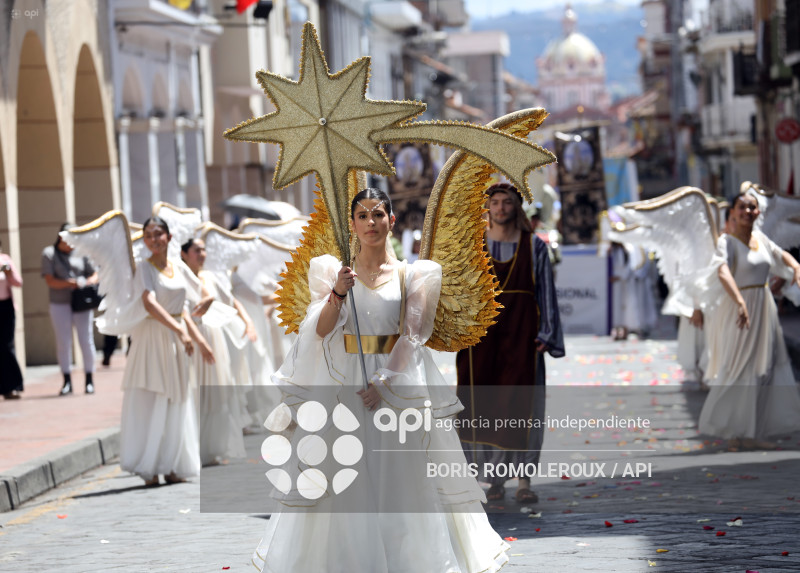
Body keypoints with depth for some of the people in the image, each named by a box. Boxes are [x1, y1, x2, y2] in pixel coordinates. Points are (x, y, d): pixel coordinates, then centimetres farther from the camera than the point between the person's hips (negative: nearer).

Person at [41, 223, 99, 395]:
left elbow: (94, 275, 14)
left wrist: (89, 283, -9)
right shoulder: (49, 254, 3)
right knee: (63, 342, 1)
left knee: (86, 340, -1)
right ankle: (67, 381, 9)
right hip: (60, 304, -1)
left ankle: (89, 380, 7)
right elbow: (50, 281, -6)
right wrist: (69, 283, -20)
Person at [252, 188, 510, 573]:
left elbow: (412, 338, -1)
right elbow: (321, 331, -2)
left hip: (397, 386, -1)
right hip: (342, 384, 1)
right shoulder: (333, 271, 6)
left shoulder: (408, 275, 5)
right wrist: (337, 293, -19)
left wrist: (384, 383, -12)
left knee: (400, 479, -3)